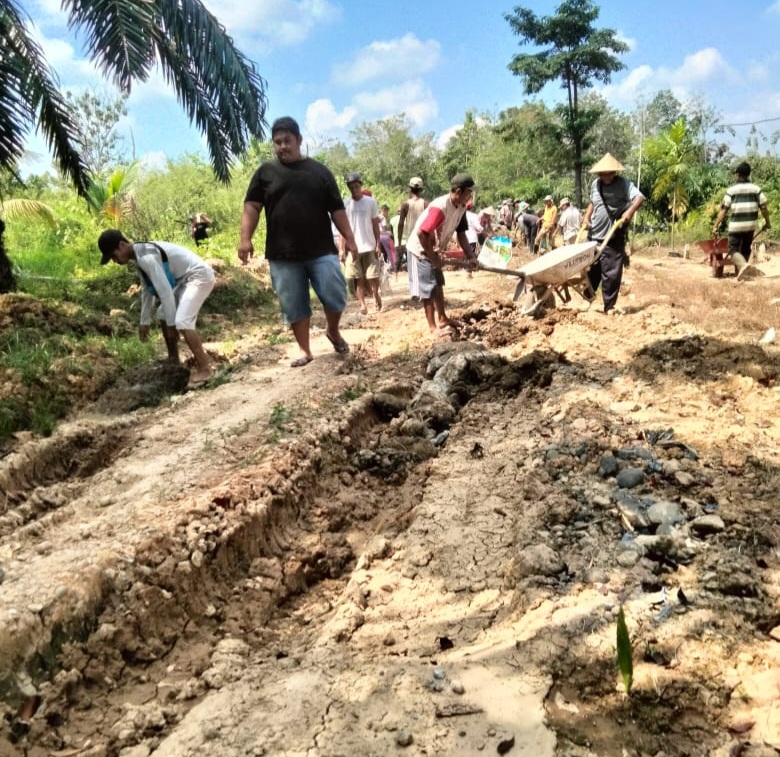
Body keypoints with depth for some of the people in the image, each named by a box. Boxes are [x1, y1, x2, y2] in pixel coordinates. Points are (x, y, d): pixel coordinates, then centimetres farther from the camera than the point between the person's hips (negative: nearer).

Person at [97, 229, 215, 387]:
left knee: (182, 322, -23)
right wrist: (144, 322, 19)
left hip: (199, 276, -11)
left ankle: (204, 368, -17)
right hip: (185, 279, 11)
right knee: (163, 315, 19)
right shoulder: (140, 256, 8)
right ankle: (173, 360, 30)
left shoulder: (146, 257, -24)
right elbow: (147, 290, 17)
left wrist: (171, 325, -20)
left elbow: (165, 290, -26)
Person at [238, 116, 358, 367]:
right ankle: (305, 350, 15)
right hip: (283, 255, 0)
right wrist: (245, 238, -10)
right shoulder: (266, 172, 9)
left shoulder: (319, 171, 11)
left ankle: (333, 331, 21)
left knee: (335, 295, -7)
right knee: (294, 306, 3)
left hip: (321, 250, 0)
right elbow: (252, 206, 3)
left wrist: (349, 238, 3)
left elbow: (337, 209, 10)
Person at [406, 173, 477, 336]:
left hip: (432, 249, 9)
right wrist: (433, 257, -23)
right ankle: (433, 327, 3)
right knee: (428, 288, -4)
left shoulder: (461, 207, -4)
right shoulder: (440, 207, -31)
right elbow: (421, 233, -33)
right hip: (420, 249, -9)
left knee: (438, 284, 17)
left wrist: (470, 256, -6)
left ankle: (442, 319, 30)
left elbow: (461, 233, 5)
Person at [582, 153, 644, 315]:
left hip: (614, 238, -4)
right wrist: (587, 217, 7)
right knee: (592, 269, 13)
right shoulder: (595, 184, 7)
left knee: (612, 273, -1)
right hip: (594, 235, 4)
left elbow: (640, 197, -20)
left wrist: (630, 210, -37)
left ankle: (609, 306, 9)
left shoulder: (624, 184, -8)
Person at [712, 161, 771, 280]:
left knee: (733, 249, 0)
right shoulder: (756, 188, 3)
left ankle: (743, 265, -29)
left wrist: (716, 226, -3)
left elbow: (723, 209, -6)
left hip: (736, 225, -3)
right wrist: (767, 222, 14)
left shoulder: (731, 189, -3)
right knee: (745, 249, 18)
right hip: (751, 224, 3)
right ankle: (741, 272, 21)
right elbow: (763, 207, 1)